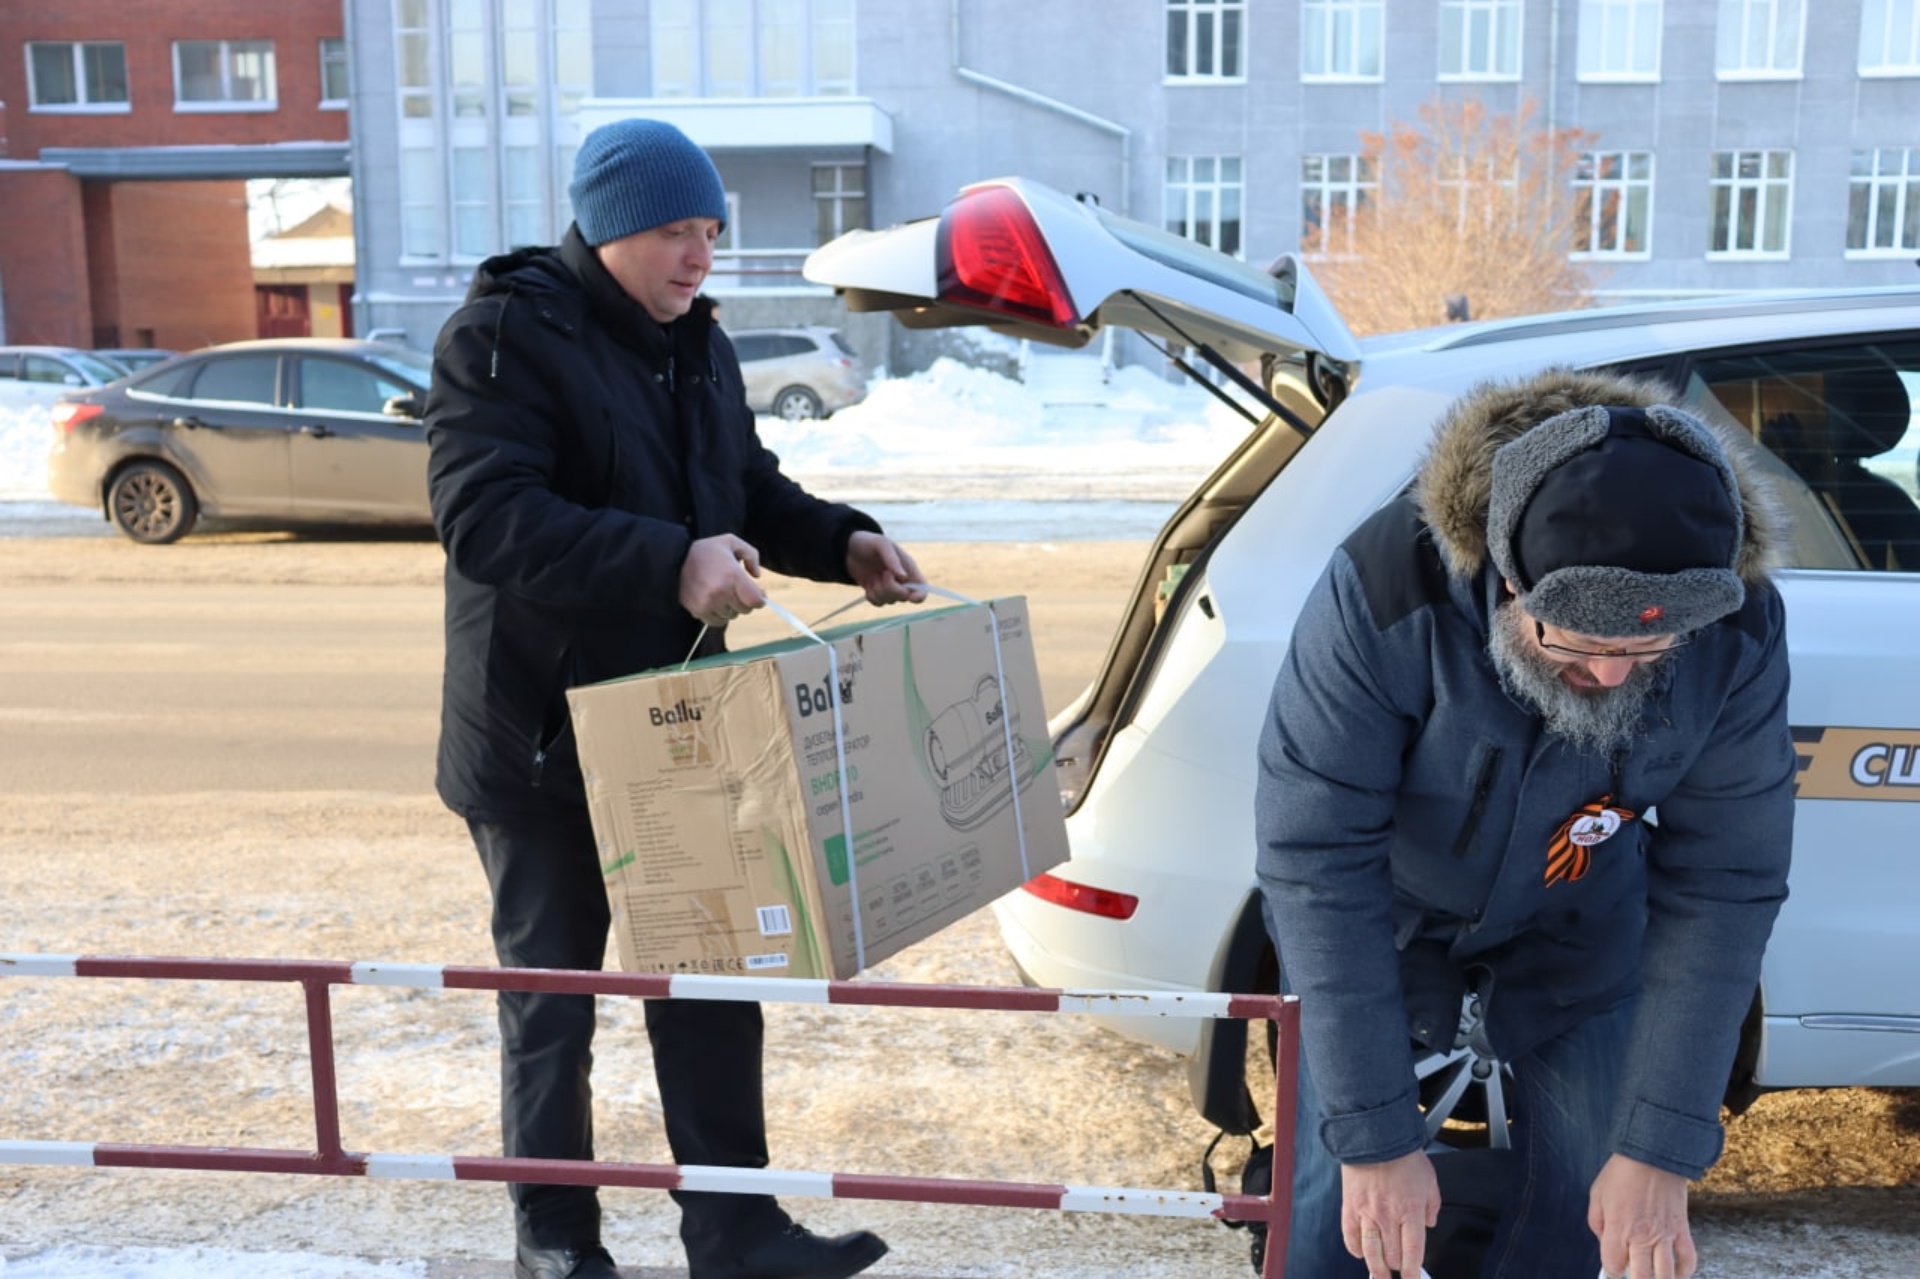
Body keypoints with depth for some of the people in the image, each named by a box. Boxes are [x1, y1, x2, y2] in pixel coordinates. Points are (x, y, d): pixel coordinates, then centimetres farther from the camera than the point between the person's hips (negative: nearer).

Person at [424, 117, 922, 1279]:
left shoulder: (697, 342, 10)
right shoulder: (505, 335, -14)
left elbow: (753, 491, 18)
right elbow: (485, 517, -26)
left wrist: (844, 543, -1)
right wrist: (670, 564, -35)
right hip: (540, 737, -7)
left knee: (711, 988, 13)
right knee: (552, 1002, 9)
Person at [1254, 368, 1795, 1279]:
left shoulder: (1737, 637, -27)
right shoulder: (1385, 591, -38)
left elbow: (1723, 885, -18)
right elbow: (1316, 861, -33)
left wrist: (1661, 1150, -18)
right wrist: (1375, 1136, -30)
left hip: (1575, 927, 3)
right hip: (1388, 906, -2)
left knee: (1588, 1188, 2)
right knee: (1340, 1190, -5)